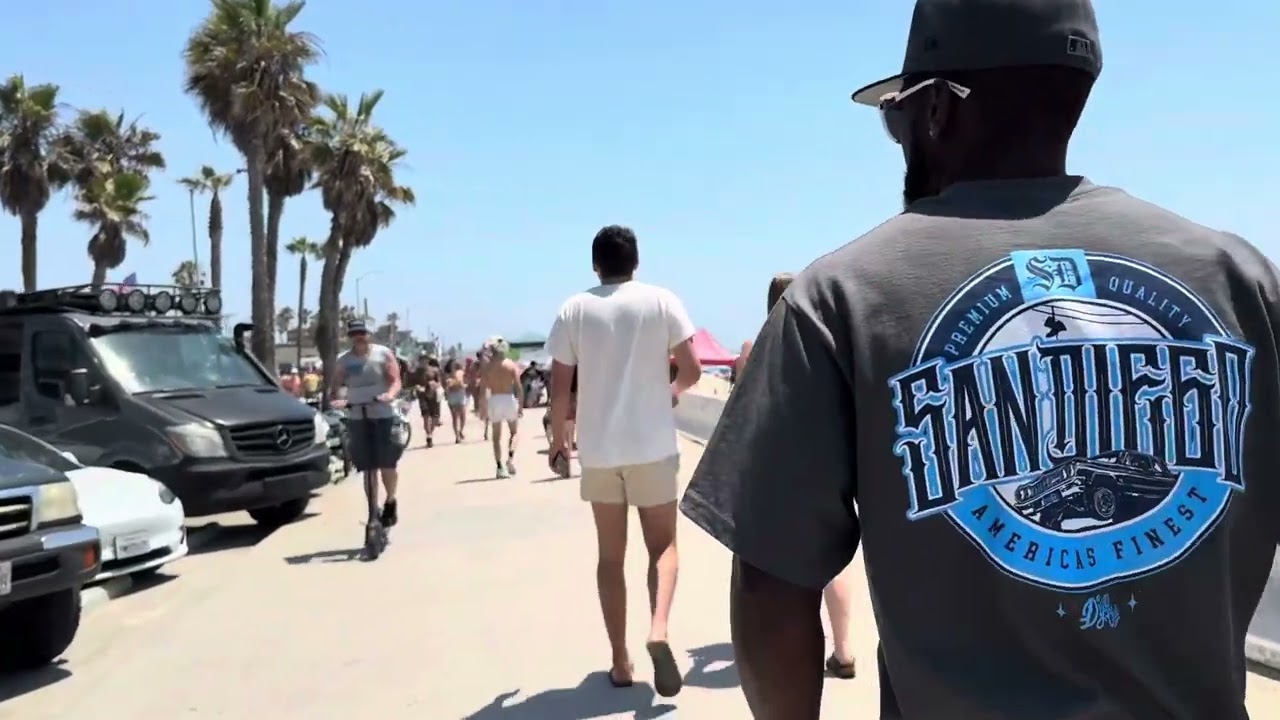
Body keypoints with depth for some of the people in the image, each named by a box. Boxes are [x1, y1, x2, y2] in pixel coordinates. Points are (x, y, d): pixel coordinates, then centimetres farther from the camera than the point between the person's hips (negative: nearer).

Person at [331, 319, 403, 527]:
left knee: (387, 463, -3)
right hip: (357, 417, 2)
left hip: (383, 415, -2)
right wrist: (339, 398, -19)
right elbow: (337, 385, 3)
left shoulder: (383, 354, 1)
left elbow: (395, 380, -5)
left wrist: (390, 394, -25)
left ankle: (390, 501, 21)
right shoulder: (343, 360, 7)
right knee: (368, 467, 6)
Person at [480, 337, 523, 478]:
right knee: (514, 432, 18)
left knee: (497, 436, 10)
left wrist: (485, 410, 2)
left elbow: (484, 389, -3)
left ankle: (500, 467, 5)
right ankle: (511, 457, -5)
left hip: (494, 400, 1)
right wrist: (521, 406, -1)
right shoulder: (511, 364, -3)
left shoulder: (487, 366, -1)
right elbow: (519, 387, -7)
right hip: (509, 399, -1)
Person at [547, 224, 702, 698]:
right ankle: (658, 631, -14)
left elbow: (560, 387, -2)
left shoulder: (573, 310, 0)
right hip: (653, 445, -1)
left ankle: (620, 662, 17)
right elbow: (692, 371, -4)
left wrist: (558, 436, 14)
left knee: (610, 556, 13)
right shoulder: (662, 301, -2)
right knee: (662, 545, 12)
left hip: (597, 449, 1)